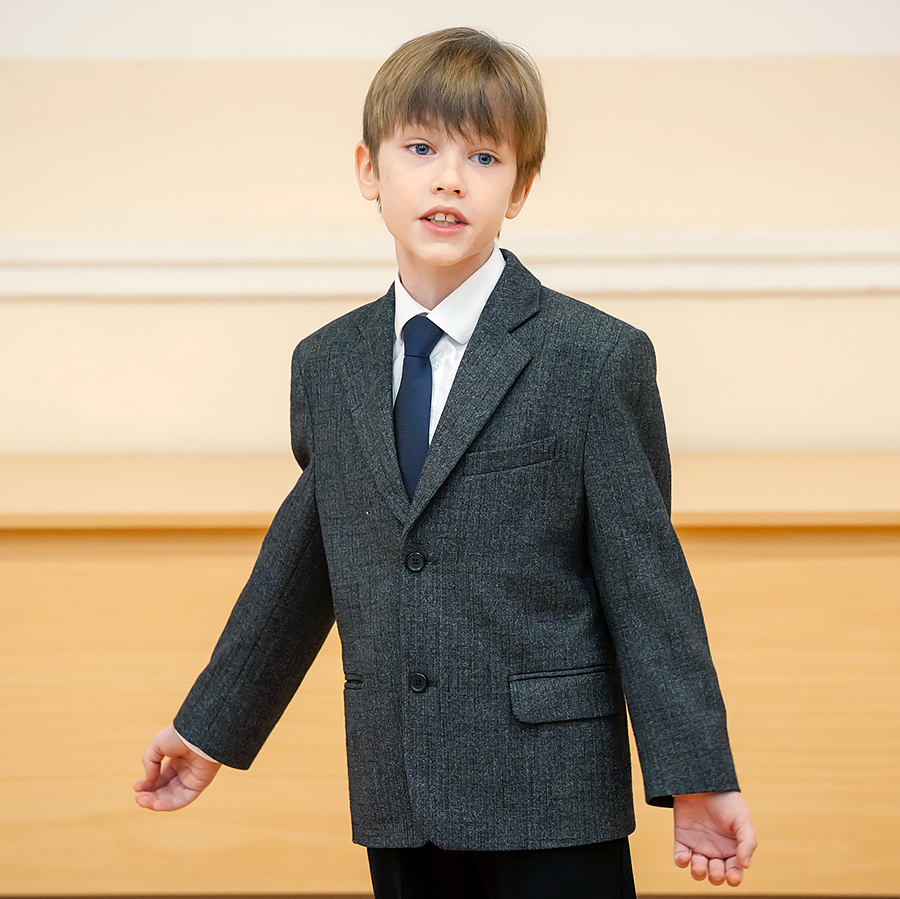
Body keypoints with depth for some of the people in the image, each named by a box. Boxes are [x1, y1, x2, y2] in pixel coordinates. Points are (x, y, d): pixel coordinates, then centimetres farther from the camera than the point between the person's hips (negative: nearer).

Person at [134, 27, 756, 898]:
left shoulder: (597, 360, -5)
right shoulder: (326, 365, 9)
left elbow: (645, 580, -6)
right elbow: (298, 568, 18)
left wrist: (696, 779, -9)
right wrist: (211, 727, 22)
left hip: (553, 800, -4)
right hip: (395, 799, 4)